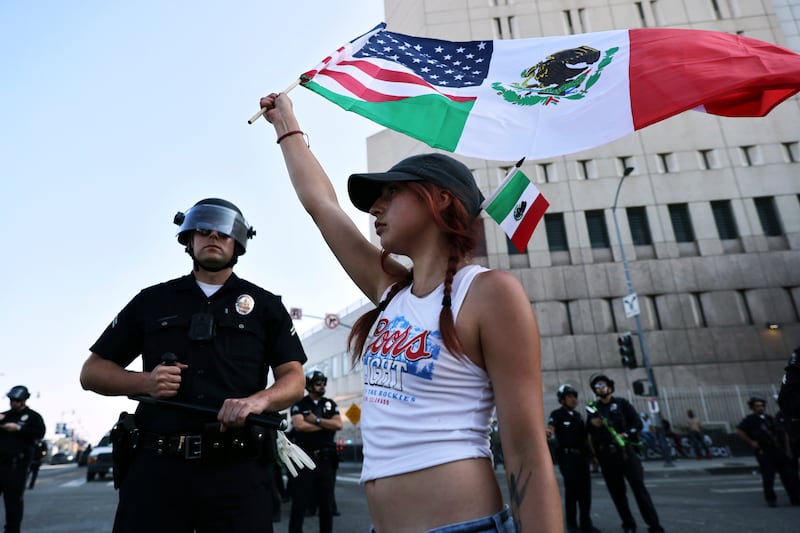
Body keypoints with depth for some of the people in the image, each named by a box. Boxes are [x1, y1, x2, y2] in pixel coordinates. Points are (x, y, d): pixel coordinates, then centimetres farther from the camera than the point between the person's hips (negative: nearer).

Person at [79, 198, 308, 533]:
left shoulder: (265, 305, 9)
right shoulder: (151, 300, 13)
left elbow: (294, 380, 3)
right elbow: (92, 372, 14)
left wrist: (259, 399, -19)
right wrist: (145, 382, -7)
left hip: (238, 469, -1)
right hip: (157, 465, 1)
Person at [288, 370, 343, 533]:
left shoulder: (330, 404, 11)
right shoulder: (299, 404, 0)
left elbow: (338, 424, -2)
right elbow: (299, 425, -17)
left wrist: (316, 420, -9)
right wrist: (326, 425, -8)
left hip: (326, 459, 4)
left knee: (326, 503, 11)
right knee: (300, 502, 2)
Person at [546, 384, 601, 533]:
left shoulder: (577, 415, 15)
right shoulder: (557, 414, -7)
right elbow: (550, 427, -28)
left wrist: (593, 453, 16)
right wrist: (548, 432, -51)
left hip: (581, 455, 7)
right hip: (566, 456, -6)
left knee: (585, 489, 6)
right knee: (572, 489, -7)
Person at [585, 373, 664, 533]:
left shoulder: (622, 403, 5)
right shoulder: (594, 408, 11)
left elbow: (638, 423, -1)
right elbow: (588, 432, 13)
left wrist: (624, 434, -15)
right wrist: (592, 424, -8)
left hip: (625, 451, -3)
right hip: (606, 455, 3)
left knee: (638, 487, -7)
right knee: (616, 491, 6)